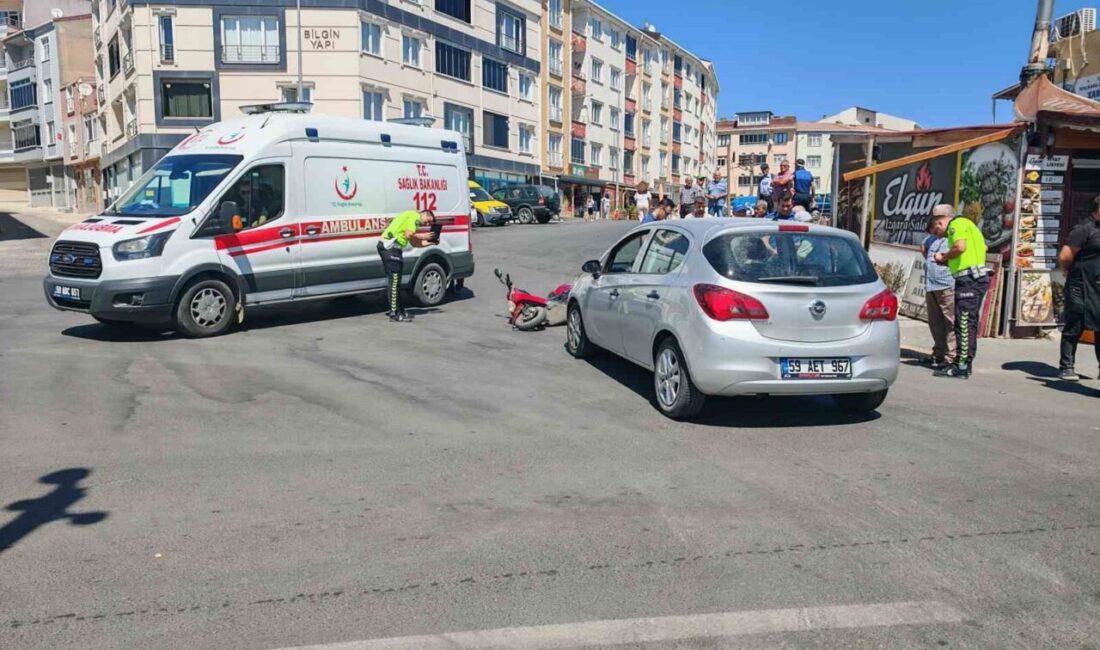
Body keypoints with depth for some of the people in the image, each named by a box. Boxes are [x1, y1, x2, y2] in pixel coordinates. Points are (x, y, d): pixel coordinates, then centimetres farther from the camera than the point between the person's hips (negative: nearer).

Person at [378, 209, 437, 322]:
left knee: (395, 280, 16)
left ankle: (397, 310, 23)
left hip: (386, 246, 11)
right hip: (390, 246, -11)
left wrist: (428, 242, 13)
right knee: (395, 280, -9)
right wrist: (422, 236, -4)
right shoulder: (415, 216, -5)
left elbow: (413, 242, 19)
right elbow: (408, 235, -17)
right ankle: (394, 314, -7)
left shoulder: (412, 216, 26)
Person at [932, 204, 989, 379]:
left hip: (969, 279, -10)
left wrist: (943, 257, -5)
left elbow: (960, 247, -23)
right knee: (969, 323, 14)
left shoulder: (956, 224, -6)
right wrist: (946, 260, 15)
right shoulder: (967, 224, 24)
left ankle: (962, 367, -10)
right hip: (977, 277, 10)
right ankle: (965, 364, 21)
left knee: (964, 323, -10)